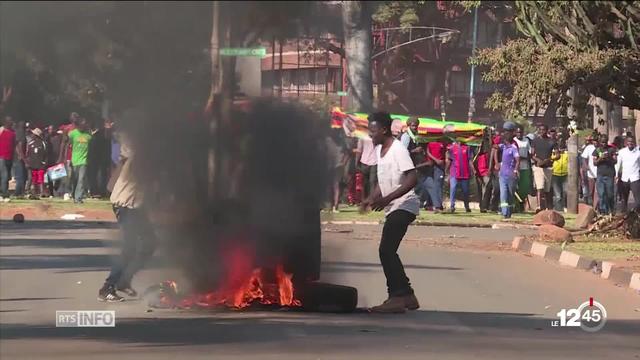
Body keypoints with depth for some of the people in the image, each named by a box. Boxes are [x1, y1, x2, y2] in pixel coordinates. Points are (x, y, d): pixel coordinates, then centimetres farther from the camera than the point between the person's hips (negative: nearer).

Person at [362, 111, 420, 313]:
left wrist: (387, 199, -28)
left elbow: (412, 179, -24)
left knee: (386, 250, -17)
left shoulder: (398, 150, -16)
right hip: (393, 208, 10)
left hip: (404, 206, -10)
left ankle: (396, 297, -16)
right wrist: (372, 199, 7)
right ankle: (407, 296, 21)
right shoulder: (379, 150, 13)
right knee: (388, 252, 13)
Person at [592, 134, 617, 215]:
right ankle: (603, 211, -1)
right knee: (601, 194, -4)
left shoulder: (611, 149, 4)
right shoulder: (597, 150, 7)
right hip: (600, 175, 1)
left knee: (610, 194, 3)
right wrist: (600, 158, -15)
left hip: (610, 174, -1)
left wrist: (609, 159, -18)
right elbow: (594, 162, 3)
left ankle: (612, 210, 23)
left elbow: (615, 161, 1)